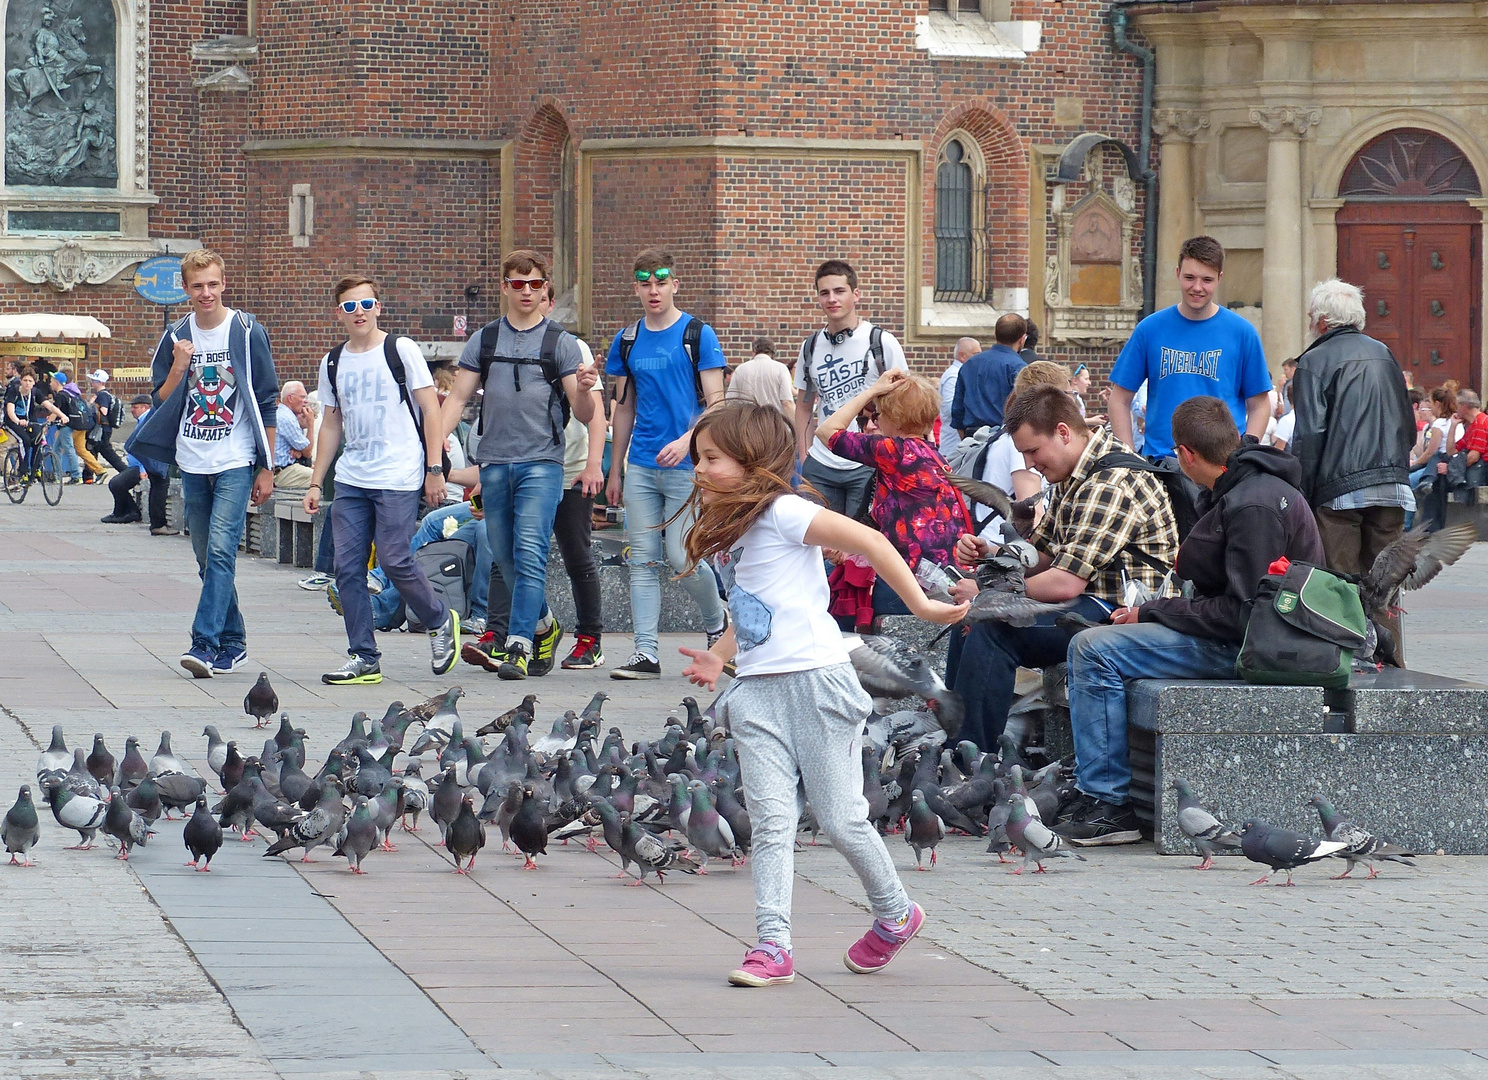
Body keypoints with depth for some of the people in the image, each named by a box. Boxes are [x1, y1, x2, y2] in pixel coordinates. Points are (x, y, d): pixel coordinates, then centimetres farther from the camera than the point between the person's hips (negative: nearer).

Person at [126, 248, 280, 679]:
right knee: (208, 558, 7)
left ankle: (204, 644, -22)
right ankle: (232, 643, 17)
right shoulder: (176, 338, 8)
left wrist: (266, 469, -2)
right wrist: (179, 369, -10)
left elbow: (266, 404, 0)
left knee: (221, 550, -17)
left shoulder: (247, 332, -2)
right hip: (192, 464, 5)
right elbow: (161, 402, 9)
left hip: (236, 463, -5)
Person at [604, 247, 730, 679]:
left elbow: (715, 403, -5)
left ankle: (717, 621, 20)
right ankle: (646, 654, 2)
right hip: (641, 466, 4)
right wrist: (615, 470, 17)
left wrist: (686, 441, -21)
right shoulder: (627, 341, 11)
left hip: (686, 466, -4)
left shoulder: (697, 335, -3)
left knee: (681, 557, -7)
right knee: (643, 561, 1)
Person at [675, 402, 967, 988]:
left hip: (814, 678, -7)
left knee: (840, 818, -1)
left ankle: (895, 914, 21)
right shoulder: (724, 529, 18)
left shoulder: (781, 512, -9)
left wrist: (921, 606, -15)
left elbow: (870, 542, -14)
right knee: (770, 820, -3)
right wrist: (717, 655, 11)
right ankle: (772, 947, -6)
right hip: (757, 689, 8)